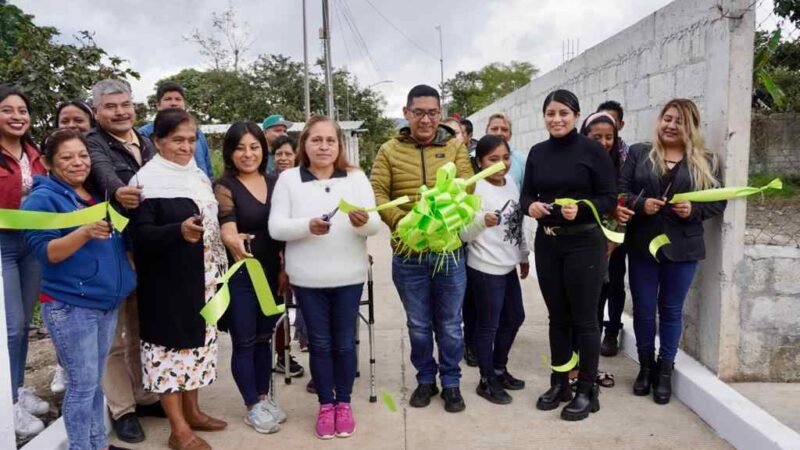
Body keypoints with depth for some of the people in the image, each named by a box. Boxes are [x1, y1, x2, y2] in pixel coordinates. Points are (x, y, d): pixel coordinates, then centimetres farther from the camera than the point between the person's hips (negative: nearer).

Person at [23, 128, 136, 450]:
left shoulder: (97, 194, 13)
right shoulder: (43, 198, -8)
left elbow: (115, 241, 24)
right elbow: (44, 251, -17)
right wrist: (85, 232, -30)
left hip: (107, 302, 7)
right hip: (70, 306, -7)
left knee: (95, 381, 15)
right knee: (83, 383, -3)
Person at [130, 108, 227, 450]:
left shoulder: (197, 176, 11)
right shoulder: (148, 181, -12)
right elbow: (139, 234, -20)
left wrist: (218, 268, 18)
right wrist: (178, 231, -36)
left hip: (200, 279, 8)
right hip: (167, 281, -8)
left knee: (197, 341, 15)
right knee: (171, 343, 0)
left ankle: (191, 411, 30)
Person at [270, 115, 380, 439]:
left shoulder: (356, 177, 2)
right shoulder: (288, 179, 1)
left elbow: (376, 224, -5)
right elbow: (275, 227, -6)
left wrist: (364, 222, -29)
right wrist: (307, 226, -25)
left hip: (349, 276, 0)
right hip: (307, 279, 0)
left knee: (344, 342, 10)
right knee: (319, 343, 10)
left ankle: (344, 403, 28)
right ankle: (325, 404, 27)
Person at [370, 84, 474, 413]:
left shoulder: (455, 148, 4)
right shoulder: (389, 151, 2)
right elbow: (376, 194, -6)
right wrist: (401, 220, -22)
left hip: (449, 250, 0)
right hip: (408, 253, 0)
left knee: (449, 324, 12)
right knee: (418, 325, 14)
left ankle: (451, 383, 29)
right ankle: (426, 380, 32)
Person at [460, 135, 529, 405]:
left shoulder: (511, 183, 6)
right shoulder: (476, 190, -17)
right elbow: (464, 235, -20)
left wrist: (523, 255, 21)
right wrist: (483, 221, -38)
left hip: (508, 266, 8)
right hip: (485, 269, -8)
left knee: (514, 318, 20)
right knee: (488, 325, 3)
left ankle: (499, 369, 37)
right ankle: (487, 381, 19)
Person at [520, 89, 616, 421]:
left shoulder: (593, 150, -7)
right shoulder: (537, 152, 7)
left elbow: (610, 198, -8)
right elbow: (526, 194, 9)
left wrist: (581, 208, -25)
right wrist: (530, 206, -13)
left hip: (584, 243, -4)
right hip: (546, 243, 5)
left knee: (584, 318, 4)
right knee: (557, 316, 14)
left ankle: (587, 391, 18)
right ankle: (559, 383, 28)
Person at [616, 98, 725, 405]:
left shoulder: (706, 161, 5)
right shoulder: (638, 153, 5)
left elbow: (719, 201, 4)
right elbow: (620, 189, -1)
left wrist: (694, 210, -15)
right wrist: (639, 204, -20)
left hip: (682, 248, 0)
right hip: (642, 245, 0)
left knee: (671, 310, 10)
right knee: (643, 309, 8)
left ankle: (665, 370, 24)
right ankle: (646, 365, 26)